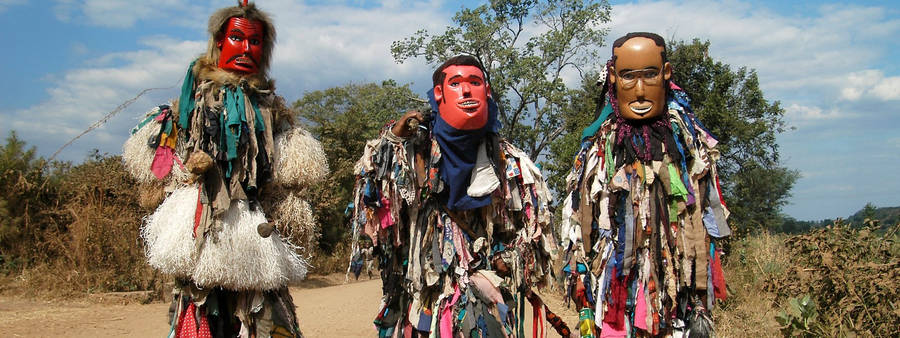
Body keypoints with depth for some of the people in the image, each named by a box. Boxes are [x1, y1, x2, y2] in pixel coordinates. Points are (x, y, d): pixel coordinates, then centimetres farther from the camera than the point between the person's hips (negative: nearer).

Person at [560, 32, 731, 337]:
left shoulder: (687, 143, 5)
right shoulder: (598, 147, 4)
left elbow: (701, 225, 4)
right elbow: (582, 230, 5)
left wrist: (702, 305, -1)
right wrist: (585, 305, 0)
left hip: (675, 293, 0)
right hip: (615, 297, 0)